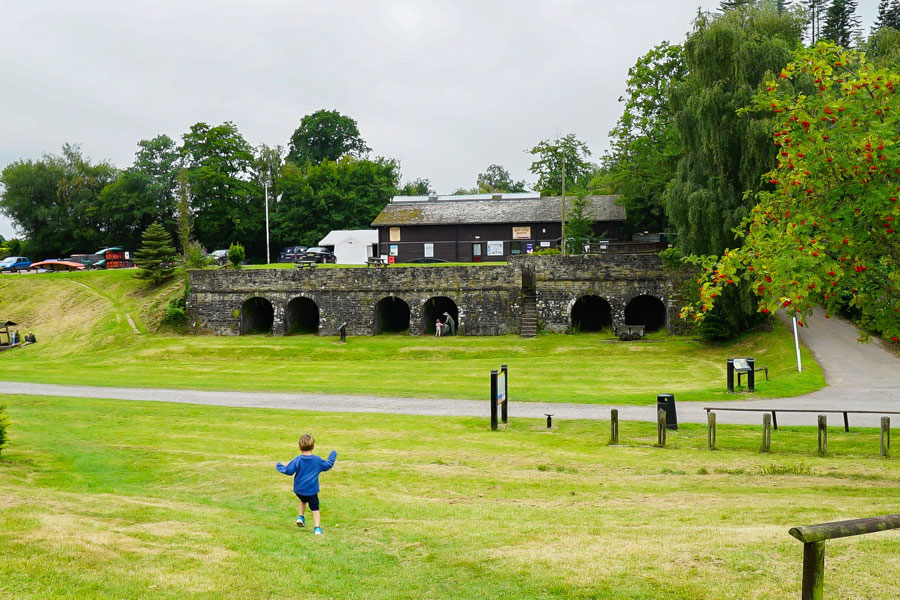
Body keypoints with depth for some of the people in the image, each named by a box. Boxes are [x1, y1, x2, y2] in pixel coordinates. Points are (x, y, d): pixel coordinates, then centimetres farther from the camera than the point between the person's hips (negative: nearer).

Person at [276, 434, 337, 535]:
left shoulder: (297, 460, -10)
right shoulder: (317, 460, -3)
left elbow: (288, 470, -11)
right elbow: (328, 465, 10)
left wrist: (279, 466, 6)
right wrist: (333, 456, 26)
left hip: (299, 489, 1)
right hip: (312, 490, -1)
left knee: (303, 500, 33)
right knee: (315, 508, 7)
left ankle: (300, 517, 21)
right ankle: (317, 527, -6)